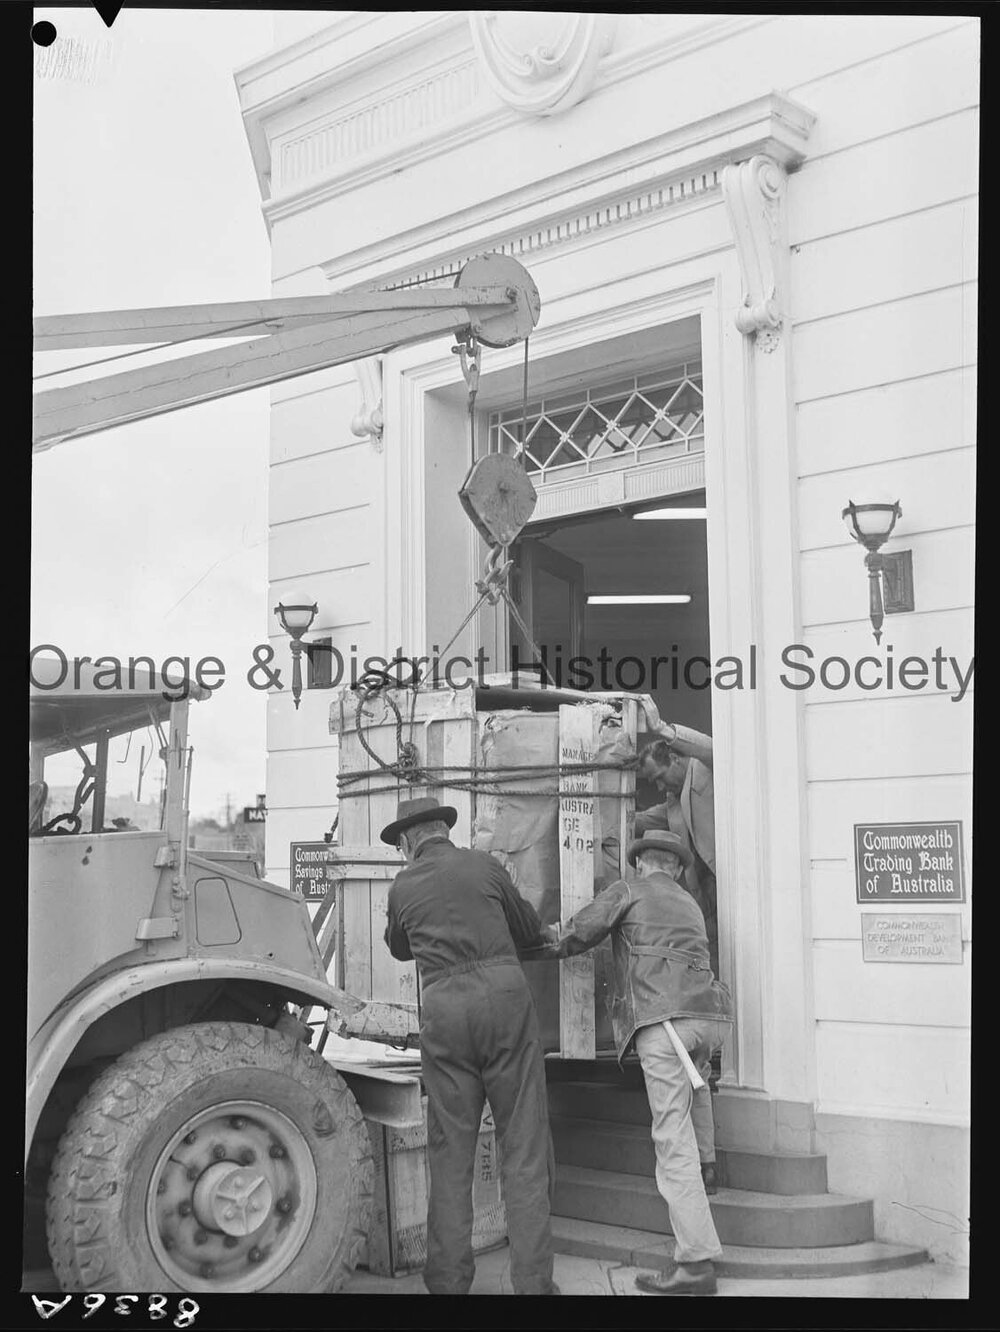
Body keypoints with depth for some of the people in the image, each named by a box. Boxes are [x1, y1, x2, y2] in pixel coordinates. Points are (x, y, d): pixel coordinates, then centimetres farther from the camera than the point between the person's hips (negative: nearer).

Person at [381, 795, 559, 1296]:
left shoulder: (402, 886, 12)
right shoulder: (482, 865, 10)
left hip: (443, 1008, 1)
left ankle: (448, 1281, 10)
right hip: (504, 994, -1)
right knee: (524, 1145, 2)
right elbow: (530, 929, 21)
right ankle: (532, 1281, 0)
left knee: (450, 1150, 8)